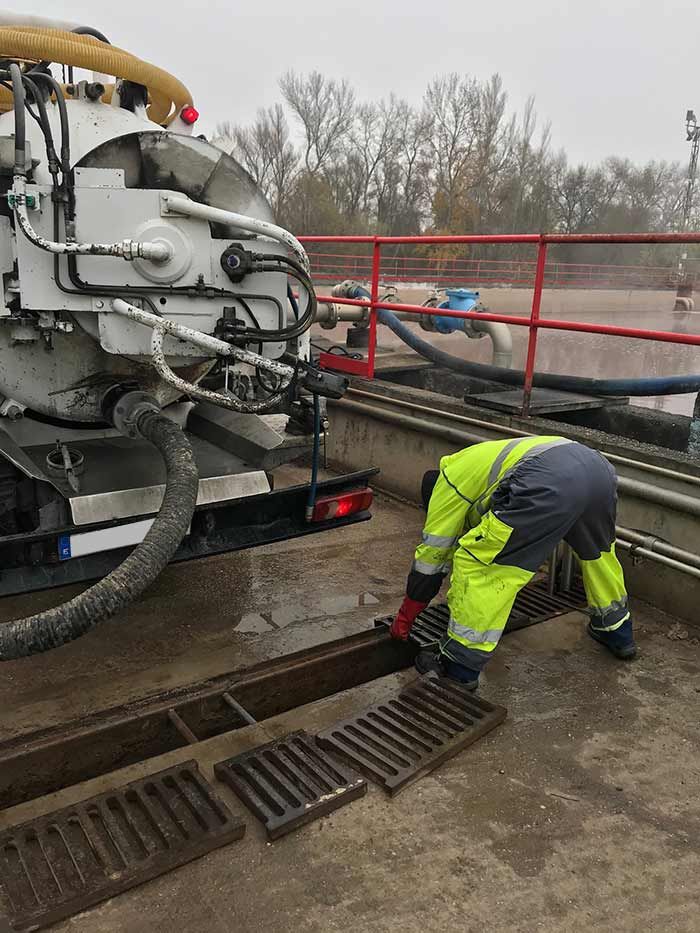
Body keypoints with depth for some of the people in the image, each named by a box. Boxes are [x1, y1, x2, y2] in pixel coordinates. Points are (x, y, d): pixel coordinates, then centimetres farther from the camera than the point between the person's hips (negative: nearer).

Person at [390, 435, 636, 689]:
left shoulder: (450, 479, 19)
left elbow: (432, 552, 21)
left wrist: (405, 616, 30)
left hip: (551, 485, -9)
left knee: (474, 561, 3)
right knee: (597, 548, 38)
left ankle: (459, 665, 10)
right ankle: (617, 630, 52)